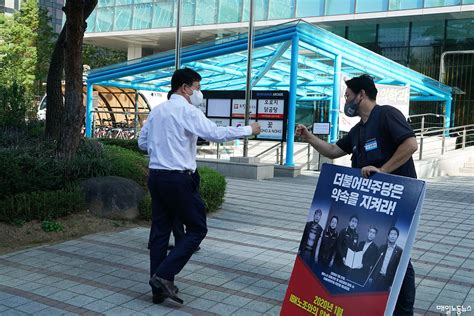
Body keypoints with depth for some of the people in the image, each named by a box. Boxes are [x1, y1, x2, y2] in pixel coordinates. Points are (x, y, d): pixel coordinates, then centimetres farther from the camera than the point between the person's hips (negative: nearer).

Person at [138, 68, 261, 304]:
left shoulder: (157, 111, 14)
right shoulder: (188, 111, -10)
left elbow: (142, 142, 18)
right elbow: (215, 133, -20)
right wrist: (249, 130, -11)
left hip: (156, 176, 8)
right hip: (179, 178, -8)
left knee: (160, 230, 10)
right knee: (197, 228, 4)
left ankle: (158, 288, 15)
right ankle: (164, 274, -4)